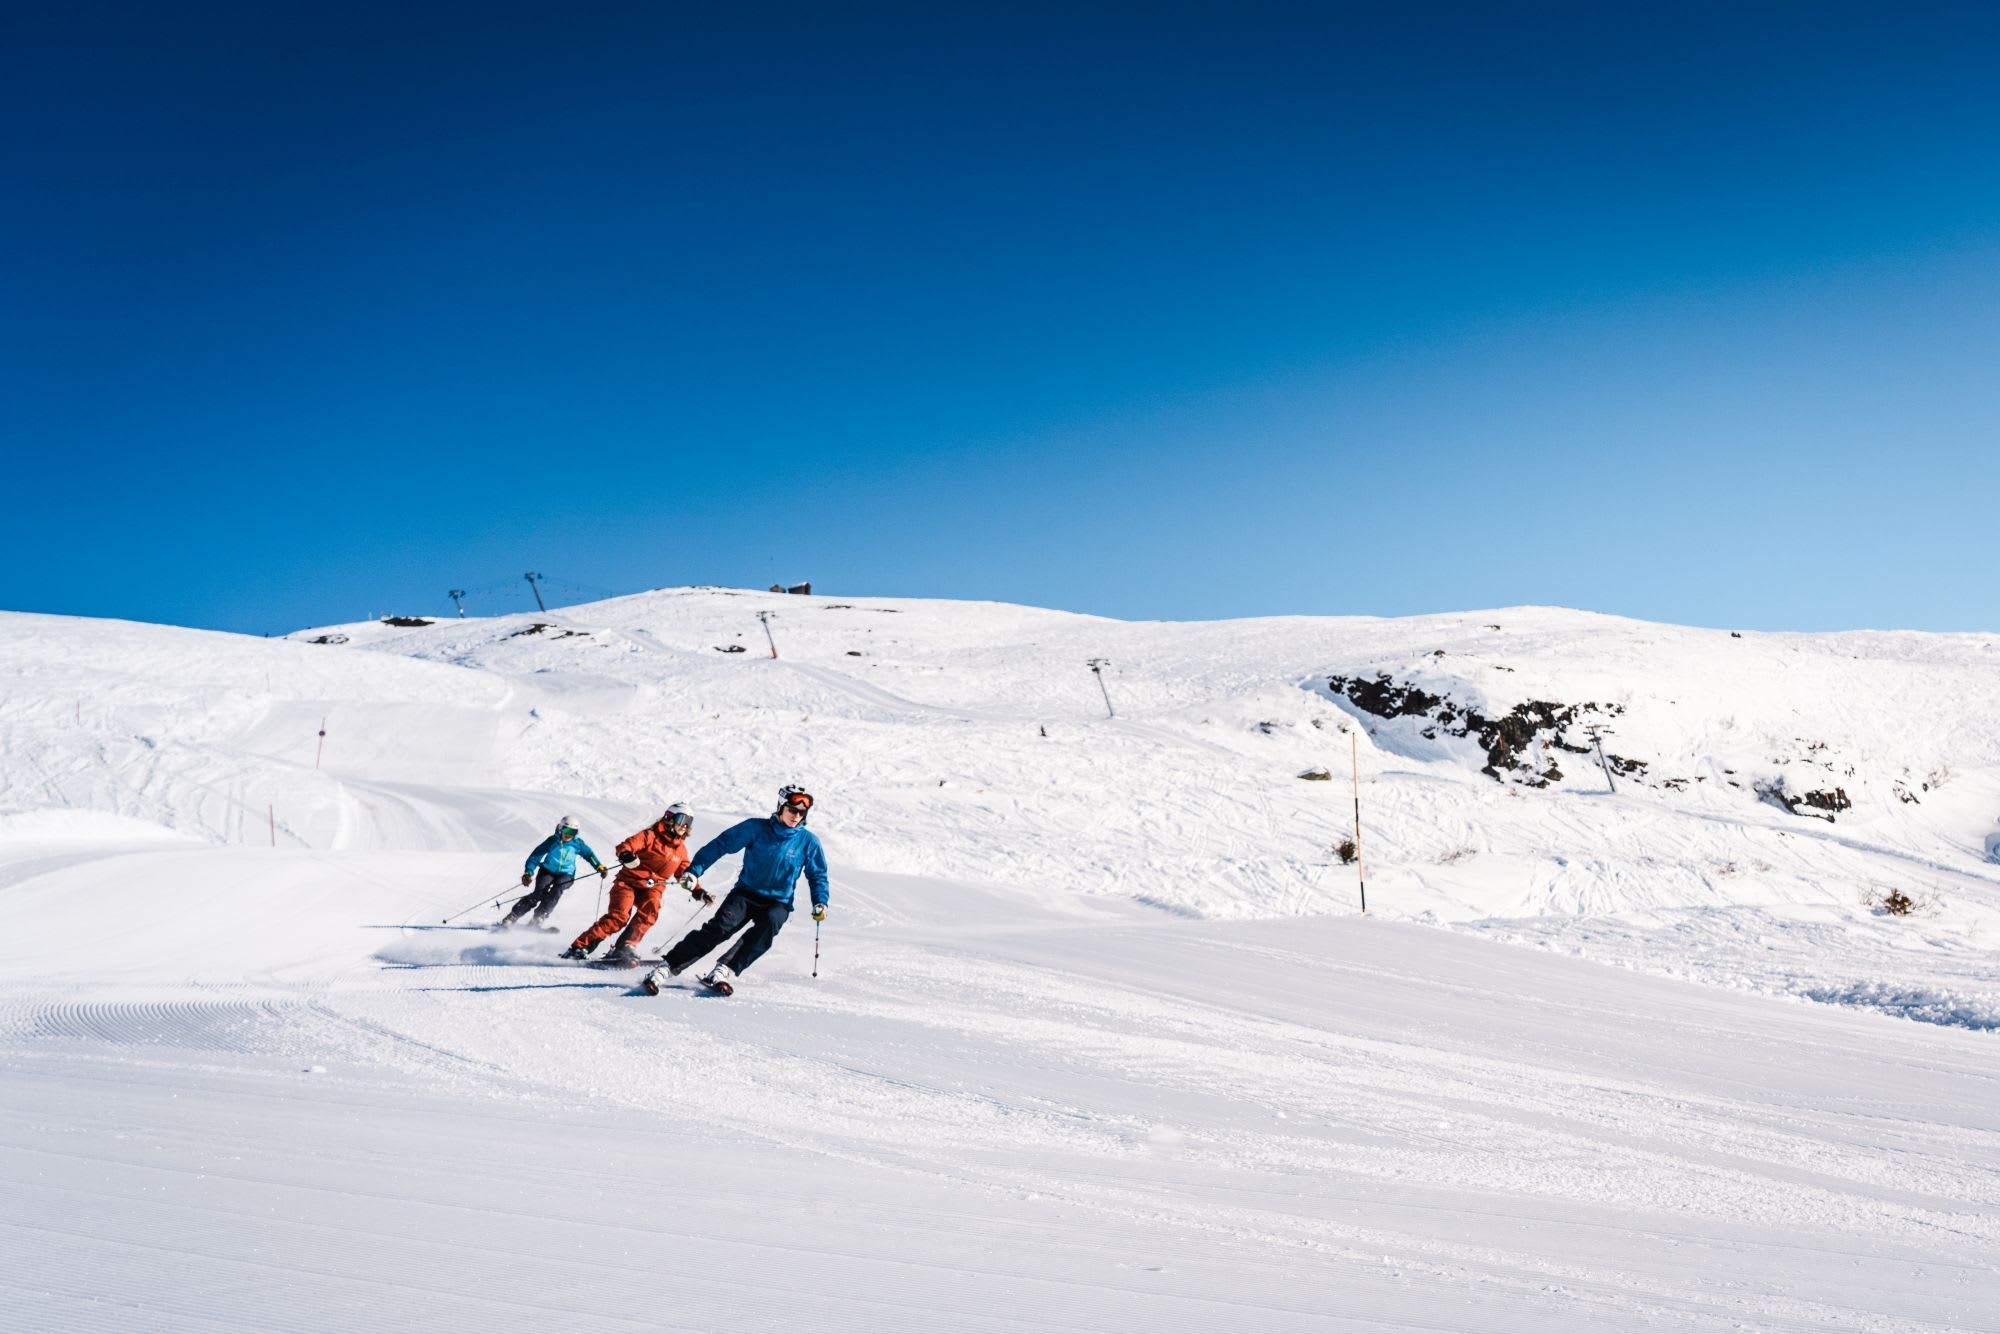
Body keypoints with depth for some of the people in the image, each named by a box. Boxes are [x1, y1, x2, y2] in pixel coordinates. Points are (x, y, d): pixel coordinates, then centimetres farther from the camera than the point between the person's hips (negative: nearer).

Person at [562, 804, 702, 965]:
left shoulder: (681, 849, 11)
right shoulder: (651, 836, -6)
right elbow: (625, 846, -15)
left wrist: (698, 891, 7)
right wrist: (626, 855, -38)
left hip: (653, 887, 4)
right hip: (629, 881, -4)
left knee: (649, 912, -28)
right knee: (618, 916, -21)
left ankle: (625, 948, -28)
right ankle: (579, 947, -15)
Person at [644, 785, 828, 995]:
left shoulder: (809, 841, 0)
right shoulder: (756, 828, -3)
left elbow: (818, 875, 11)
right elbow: (720, 845, -2)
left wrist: (820, 902, -5)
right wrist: (694, 871, -10)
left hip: (778, 903, 1)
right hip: (746, 893, -1)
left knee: (768, 924, -33)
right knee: (719, 927, -24)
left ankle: (724, 970, -37)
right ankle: (667, 966, -23)